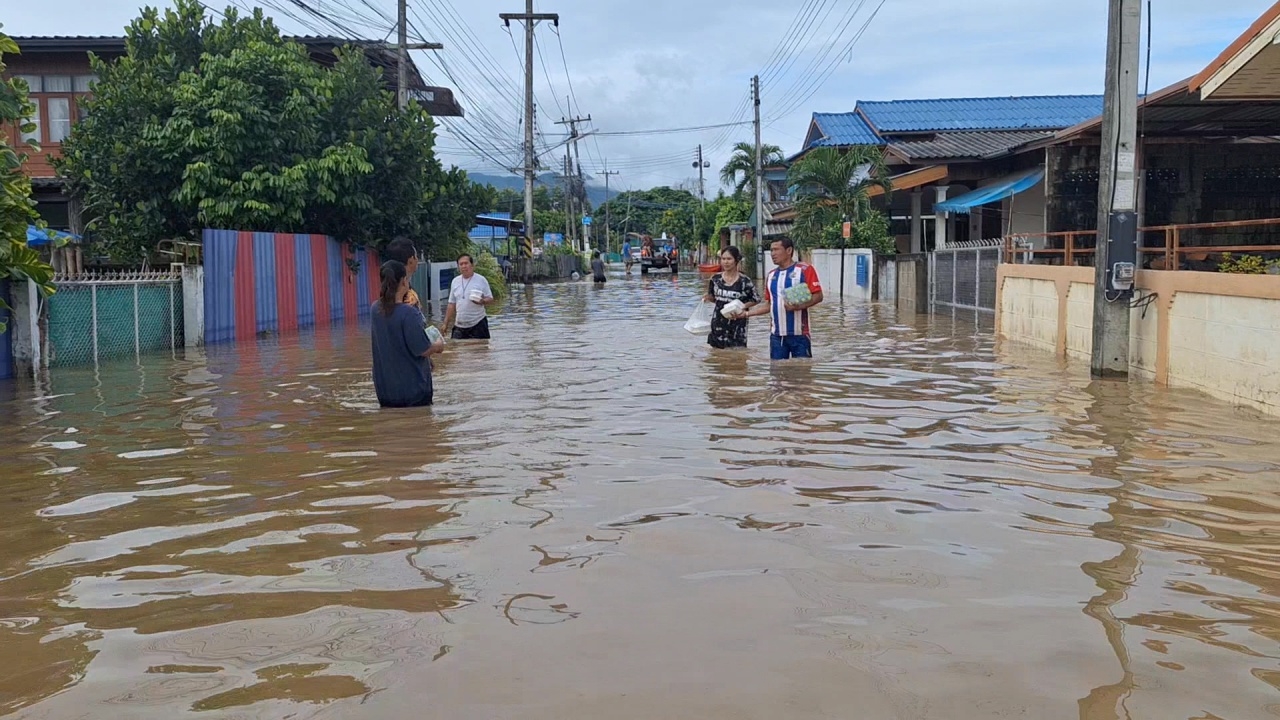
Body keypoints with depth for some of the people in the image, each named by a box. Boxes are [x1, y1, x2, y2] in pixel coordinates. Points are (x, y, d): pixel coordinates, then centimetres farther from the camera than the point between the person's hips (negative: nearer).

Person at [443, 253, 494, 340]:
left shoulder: (481, 280, -3)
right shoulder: (455, 281, 10)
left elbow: (490, 300, -2)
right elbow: (451, 305, 14)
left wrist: (483, 301, -25)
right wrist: (446, 323, 10)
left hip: (477, 324, -4)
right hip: (459, 326, 4)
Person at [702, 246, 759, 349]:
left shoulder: (744, 281, -10)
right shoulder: (716, 279, 1)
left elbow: (756, 299, 1)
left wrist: (744, 306, -15)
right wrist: (708, 297, -8)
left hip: (737, 326, -4)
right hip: (718, 325, 4)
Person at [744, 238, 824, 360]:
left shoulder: (805, 269, -4)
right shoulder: (771, 275, 14)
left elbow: (818, 296, -9)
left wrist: (799, 306, -24)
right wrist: (746, 313, 7)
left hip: (799, 333, -6)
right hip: (776, 334, 6)